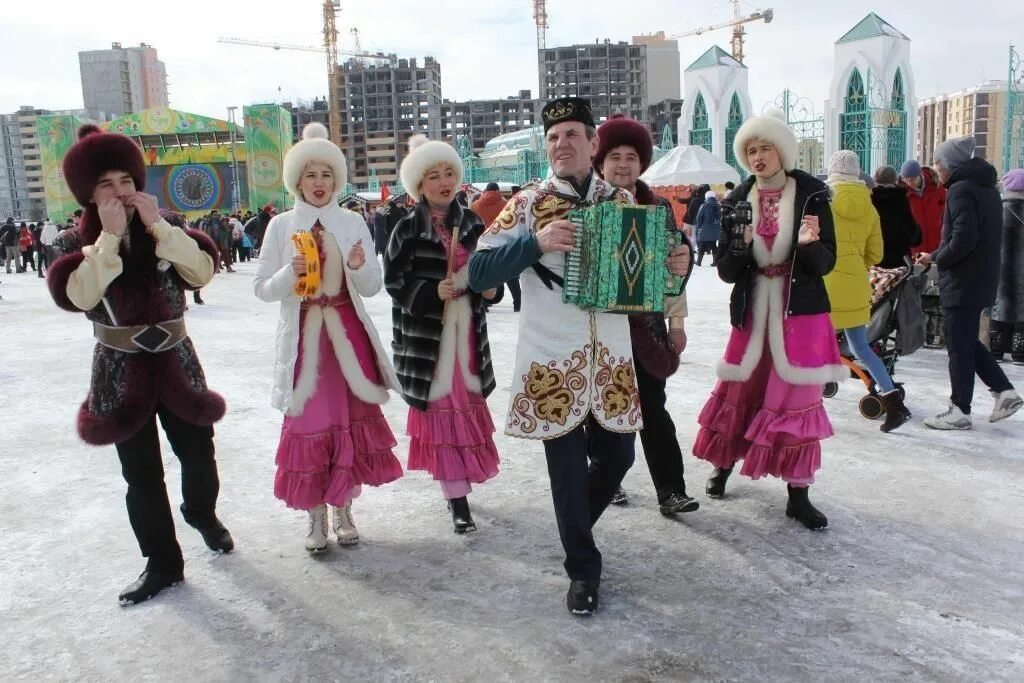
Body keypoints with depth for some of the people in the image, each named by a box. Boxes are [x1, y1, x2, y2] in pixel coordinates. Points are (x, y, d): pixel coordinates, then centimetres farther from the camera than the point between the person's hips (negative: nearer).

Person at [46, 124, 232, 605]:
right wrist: (109, 236, -23)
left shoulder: (163, 232, 0)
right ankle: (162, 563, 22)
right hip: (121, 372, -1)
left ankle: (202, 514, 43)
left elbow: (202, 272, -17)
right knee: (141, 475, 6)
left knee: (198, 455, 11)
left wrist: (157, 226, -22)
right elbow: (79, 295, -22)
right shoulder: (78, 241, -3)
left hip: (176, 362, 1)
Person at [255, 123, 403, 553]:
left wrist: (359, 267, -17)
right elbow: (262, 288, 1)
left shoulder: (353, 223, 4)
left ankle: (343, 510, 21)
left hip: (347, 335, 1)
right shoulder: (281, 226, 1)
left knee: (351, 420, 4)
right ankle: (315, 516, 16)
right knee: (307, 423, 1)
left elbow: (372, 288, 4)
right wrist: (290, 274, -18)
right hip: (302, 337, -1)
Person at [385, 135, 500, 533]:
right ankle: (457, 499, 3)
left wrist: (489, 287, -5)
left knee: (467, 405, 11)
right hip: (426, 332, -4)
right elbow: (394, 281, -7)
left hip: (467, 328, 4)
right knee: (442, 410, -3)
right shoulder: (408, 229, -5)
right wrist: (432, 292, -20)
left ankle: (457, 484, 28)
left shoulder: (471, 223, 7)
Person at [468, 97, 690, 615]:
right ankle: (583, 570, 24)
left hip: (611, 358, 4)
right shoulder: (527, 205, -4)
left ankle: (575, 528, 42)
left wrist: (677, 265, -7)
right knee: (567, 468, 4)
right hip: (552, 360, -3)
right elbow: (477, 272, -11)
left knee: (617, 455, 13)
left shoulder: (622, 201, 6)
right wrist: (536, 243, -24)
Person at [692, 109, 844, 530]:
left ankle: (798, 496, 10)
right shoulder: (736, 202, 1)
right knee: (737, 392, 9)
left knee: (798, 402, -1)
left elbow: (826, 263, -6)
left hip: (802, 311, -2)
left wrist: (810, 243, -27)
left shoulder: (811, 195, -4)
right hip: (753, 311, 2)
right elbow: (726, 272, -1)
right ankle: (723, 465, 34)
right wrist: (740, 244, -21)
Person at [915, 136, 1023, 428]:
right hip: (982, 278, 9)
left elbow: (963, 239, -25)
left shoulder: (960, 189, -16)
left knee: (959, 345, -1)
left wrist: (937, 259, -9)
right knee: (967, 340, 19)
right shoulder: (987, 188, 14)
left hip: (962, 281, -9)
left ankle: (960, 411, 7)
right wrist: (938, 255, 12)